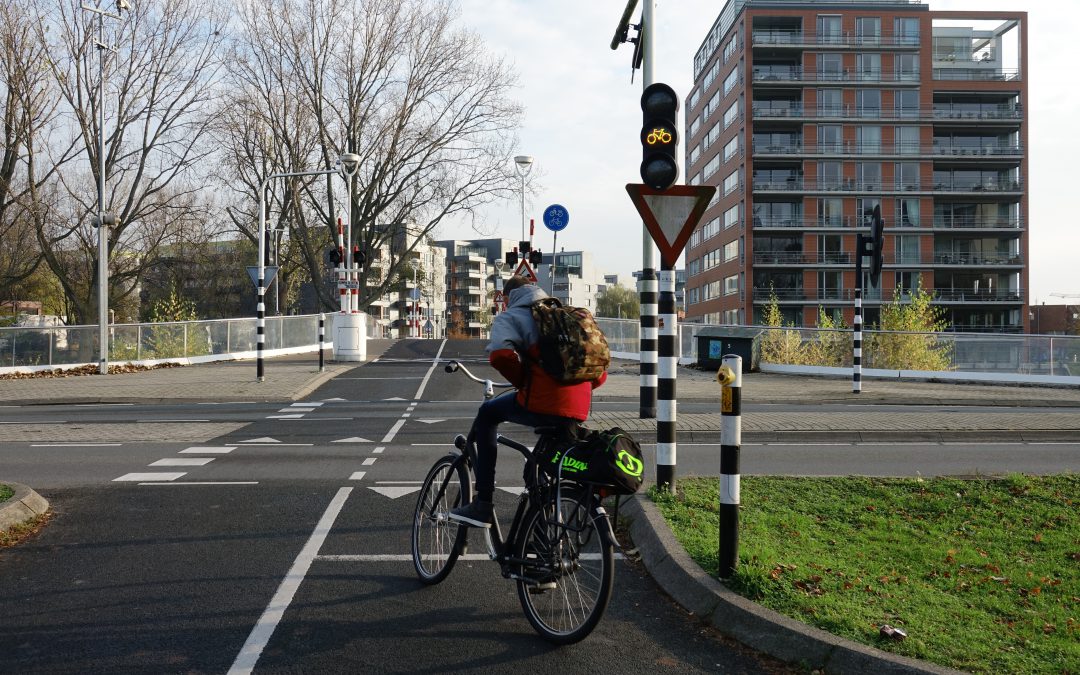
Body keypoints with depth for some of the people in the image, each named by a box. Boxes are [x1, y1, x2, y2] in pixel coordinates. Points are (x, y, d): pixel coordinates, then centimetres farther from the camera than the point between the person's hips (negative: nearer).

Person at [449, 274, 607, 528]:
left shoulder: (510, 317, 9)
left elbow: (501, 355, -14)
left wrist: (523, 382, 2)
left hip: (542, 406, -5)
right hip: (579, 413, 6)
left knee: (488, 414, 19)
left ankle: (483, 505, 13)